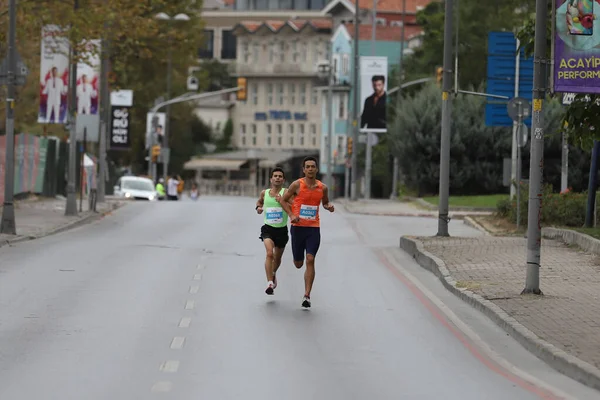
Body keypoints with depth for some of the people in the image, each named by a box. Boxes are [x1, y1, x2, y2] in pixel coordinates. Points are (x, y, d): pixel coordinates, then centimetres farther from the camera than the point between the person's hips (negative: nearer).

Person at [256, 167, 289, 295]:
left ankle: (273, 274, 49)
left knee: (277, 258, 17)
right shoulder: (264, 193, 4)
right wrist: (258, 207, 6)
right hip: (268, 228, 0)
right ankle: (270, 282, -27)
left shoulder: (286, 192, -6)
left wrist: (282, 202, -29)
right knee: (269, 253, -23)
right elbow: (259, 201, 27)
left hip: (282, 230, 0)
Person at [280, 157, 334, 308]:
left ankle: (307, 296, -11)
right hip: (298, 227, -1)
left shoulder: (322, 188, 3)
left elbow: (325, 202, 21)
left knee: (310, 260, -12)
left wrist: (329, 207, -3)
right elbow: (284, 200, 4)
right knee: (298, 264, 5)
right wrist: (291, 215, -10)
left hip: (314, 228, 1)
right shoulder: (297, 185, -4)